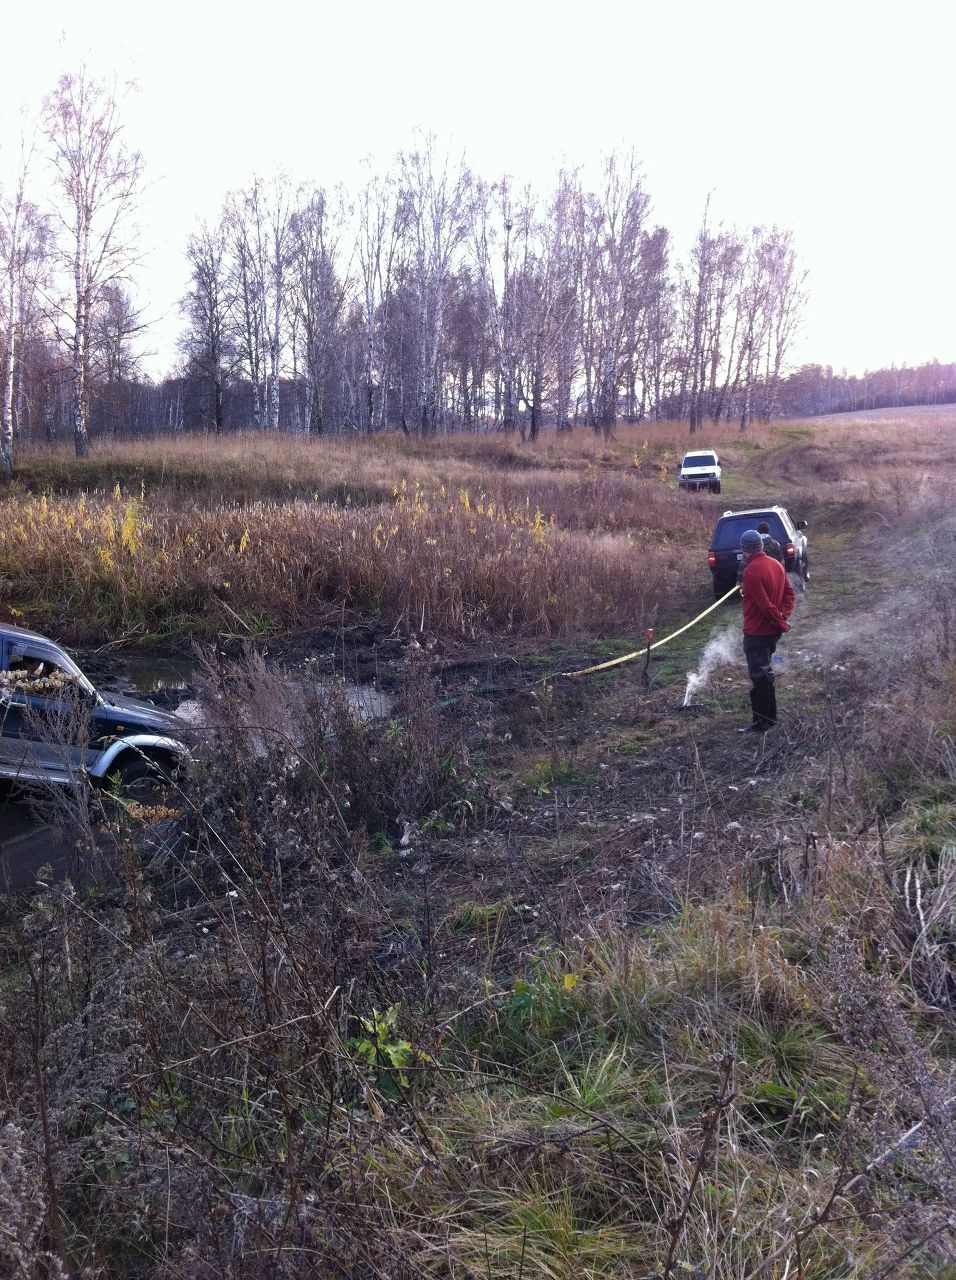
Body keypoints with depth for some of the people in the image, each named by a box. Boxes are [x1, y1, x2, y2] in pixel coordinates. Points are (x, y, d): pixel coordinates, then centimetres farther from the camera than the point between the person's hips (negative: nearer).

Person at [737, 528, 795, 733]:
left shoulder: (751, 571, -22)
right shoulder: (776, 564, 6)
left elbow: (765, 605, -24)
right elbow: (789, 593, 8)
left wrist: (781, 623, -12)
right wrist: (783, 617, -1)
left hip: (757, 633, -9)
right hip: (773, 631, 9)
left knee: (759, 677, -1)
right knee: (766, 673, 23)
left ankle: (761, 723, 6)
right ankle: (770, 717, 35)